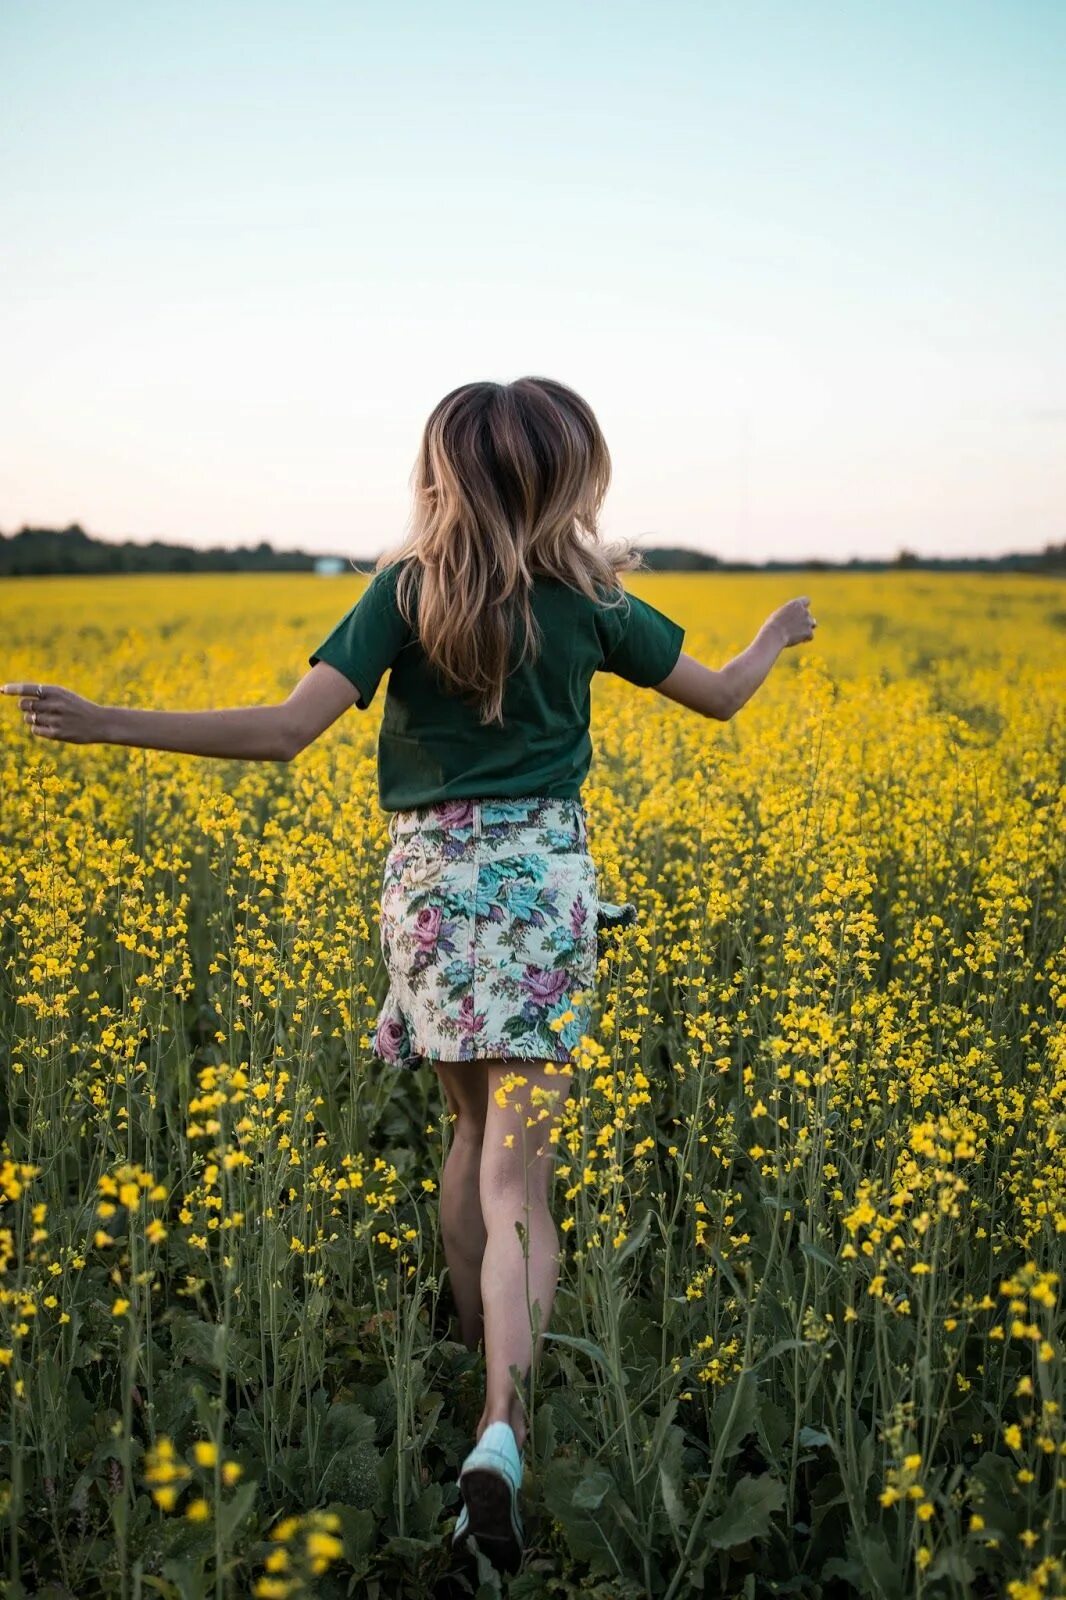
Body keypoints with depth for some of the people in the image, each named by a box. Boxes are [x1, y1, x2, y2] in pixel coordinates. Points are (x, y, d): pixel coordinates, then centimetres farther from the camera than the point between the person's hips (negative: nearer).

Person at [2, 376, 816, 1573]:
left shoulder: (405, 590, -3)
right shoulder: (589, 602, 1)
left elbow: (288, 729, -15)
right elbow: (720, 698, 14)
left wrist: (107, 724, -13)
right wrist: (774, 640, 36)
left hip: (432, 879, 1)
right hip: (541, 881, -1)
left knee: (472, 1124, 21)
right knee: (516, 1164, -5)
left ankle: (481, 1358, 32)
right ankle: (502, 1419, -22)